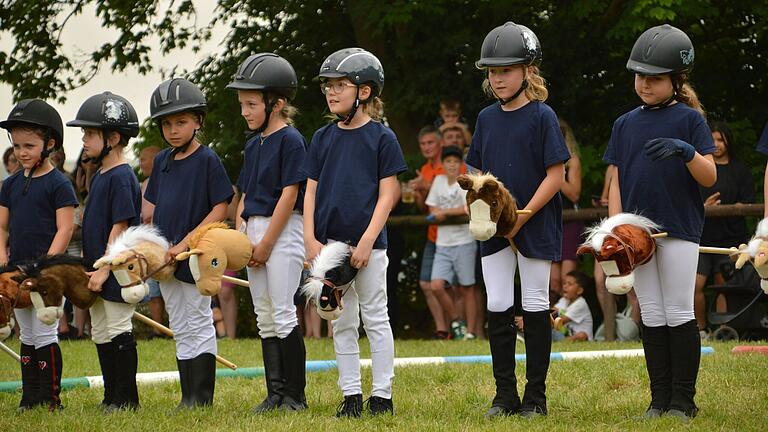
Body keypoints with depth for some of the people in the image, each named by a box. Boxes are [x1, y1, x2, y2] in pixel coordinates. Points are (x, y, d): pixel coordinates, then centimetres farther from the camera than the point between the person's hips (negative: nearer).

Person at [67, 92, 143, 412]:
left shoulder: (121, 178, -15)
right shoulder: (99, 176, 13)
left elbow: (119, 227, -19)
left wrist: (104, 270, -20)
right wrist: (88, 267, 17)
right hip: (98, 270, 10)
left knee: (119, 332, -4)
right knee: (101, 335, 12)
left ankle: (127, 398, 2)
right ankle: (111, 397, 19)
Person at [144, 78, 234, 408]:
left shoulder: (207, 160, -9)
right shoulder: (162, 161, 10)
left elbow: (220, 209, -13)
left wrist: (186, 243, -18)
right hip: (166, 257, 7)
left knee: (199, 326, -1)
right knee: (180, 329, 10)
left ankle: (202, 397, 3)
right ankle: (188, 396, 15)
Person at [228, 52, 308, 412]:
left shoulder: (291, 141, -10)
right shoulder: (253, 143, 15)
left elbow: (289, 194, -14)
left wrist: (266, 243, -15)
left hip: (282, 231, -8)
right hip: (254, 230, 8)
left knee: (283, 314, -9)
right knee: (264, 317, 8)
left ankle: (295, 394, -4)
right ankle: (275, 392, 11)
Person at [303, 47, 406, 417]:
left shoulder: (381, 137, -4)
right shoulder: (323, 138, 9)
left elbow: (387, 195, -6)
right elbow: (311, 191, 9)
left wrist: (367, 241, -14)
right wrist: (310, 239, -2)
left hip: (367, 244, -4)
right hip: (329, 243, 5)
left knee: (375, 319, 2)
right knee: (342, 323, 8)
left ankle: (382, 396, 7)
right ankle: (351, 396, 13)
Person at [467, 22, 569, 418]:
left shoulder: (542, 116, -8)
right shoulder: (487, 118, 8)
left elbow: (556, 175, -11)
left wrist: (522, 217, -17)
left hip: (535, 227, -5)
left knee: (534, 307, 2)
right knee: (497, 308, 4)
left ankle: (536, 396, 9)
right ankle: (505, 395, 11)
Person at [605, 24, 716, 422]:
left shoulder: (689, 120, -2)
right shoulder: (625, 124, 11)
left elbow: (709, 177, -7)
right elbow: (616, 181, 11)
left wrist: (686, 151, -27)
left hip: (679, 228, -4)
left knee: (679, 315, -2)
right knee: (651, 317, 7)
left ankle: (683, 400, 4)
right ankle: (659, 399, 11)